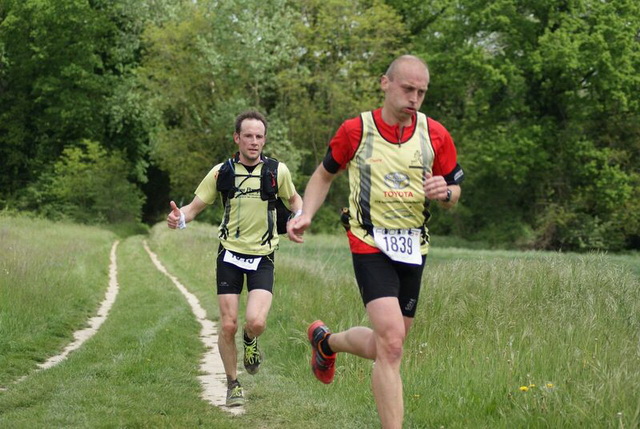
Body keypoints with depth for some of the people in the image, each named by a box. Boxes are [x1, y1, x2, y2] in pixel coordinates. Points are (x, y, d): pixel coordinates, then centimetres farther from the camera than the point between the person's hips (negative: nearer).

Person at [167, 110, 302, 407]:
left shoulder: (277, 171, -2)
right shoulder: (222, 172, -2)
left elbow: (293, 198, 17)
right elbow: (195, 207, 3)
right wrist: (179, 218, -20)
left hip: (262, 257, 0)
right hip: (230, 254, 1)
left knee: (256, 322, -19)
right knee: (228, 325, -3)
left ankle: (250, 341, 20)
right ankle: (233, 384, 18)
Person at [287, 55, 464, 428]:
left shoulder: (436, 135, 1)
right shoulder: (356, 130, -5)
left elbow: (455, 191, 10)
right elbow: (324, 174, 11)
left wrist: (445, 192, -14)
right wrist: (305, 215, -4)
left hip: (413, 249, 5)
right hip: (371, 245, -4)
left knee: (385, 346, 14)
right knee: (391, 342, -20)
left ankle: (327, 341, 45)